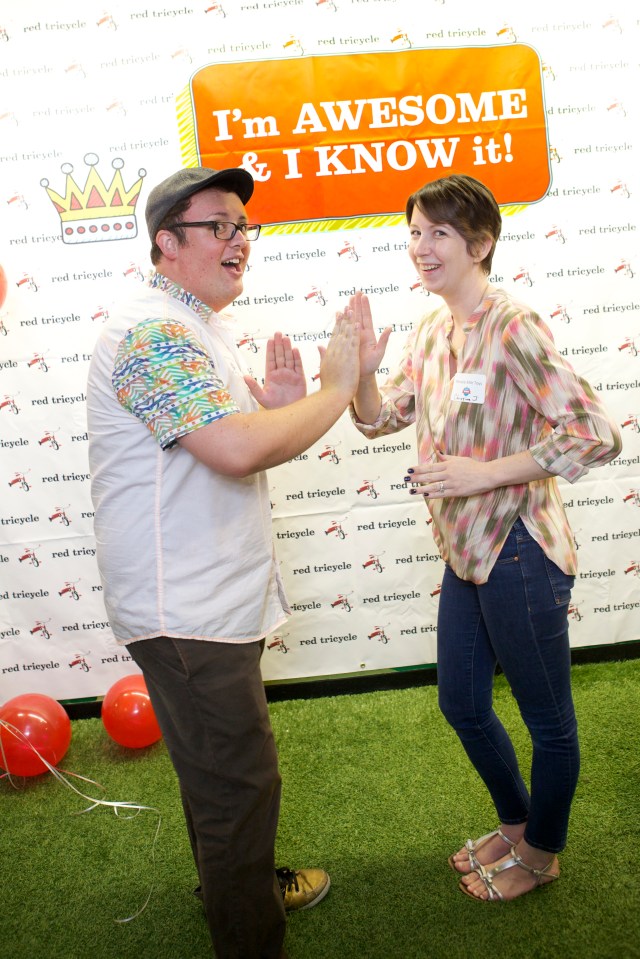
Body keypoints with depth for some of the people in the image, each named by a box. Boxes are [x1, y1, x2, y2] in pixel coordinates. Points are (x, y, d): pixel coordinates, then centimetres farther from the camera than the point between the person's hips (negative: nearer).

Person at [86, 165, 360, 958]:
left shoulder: (199, 328, 15)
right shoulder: (154, 333, -20)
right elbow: (237, 450, -32)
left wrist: (277, 405, -2)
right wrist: (335, 389, -19)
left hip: (210, 596, 11)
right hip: (185, 610, -11)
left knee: (219, 768, 27)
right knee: (239, 785, 3)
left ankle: (237, 886, 49)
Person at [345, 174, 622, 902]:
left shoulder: (511, 328, -19)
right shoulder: (430, 331, 6)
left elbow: (596, 435, -24)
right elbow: (378, 419, 12)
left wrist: (484, 473, -26)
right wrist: (364, 367, -7)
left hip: (518, 554, -8)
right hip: (464, 554, 9)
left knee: (547, 718, 14)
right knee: (461, 704, 21)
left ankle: (541, 851, 39)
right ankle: (515, 822, 47)